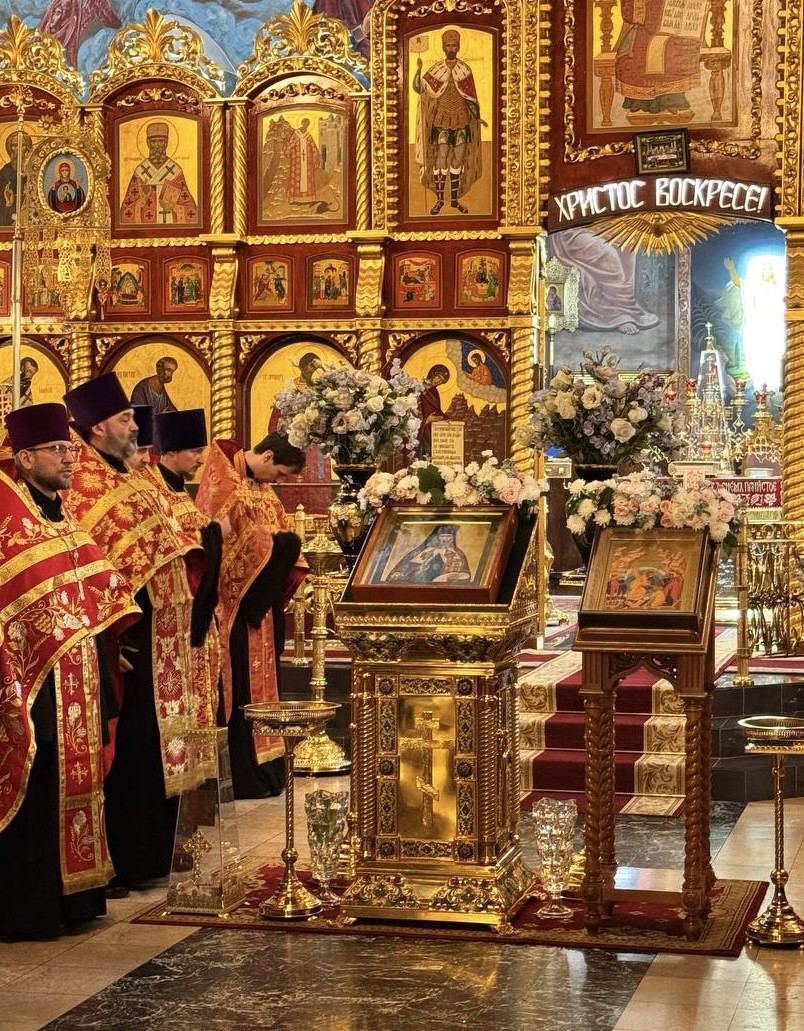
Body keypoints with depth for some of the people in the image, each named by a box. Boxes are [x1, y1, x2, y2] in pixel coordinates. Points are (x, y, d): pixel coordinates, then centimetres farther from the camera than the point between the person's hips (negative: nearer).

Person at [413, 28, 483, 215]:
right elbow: (419, 88, -9)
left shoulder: (464, 69, 1)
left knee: (458, 160, 6)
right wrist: (418, 70, -25)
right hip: (441, 122, -2)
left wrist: (477, 117, -9)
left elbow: (470, 97, 3)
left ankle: (455, 199, 15)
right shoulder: (436, 69, -2)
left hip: (461, 122, 2)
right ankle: (439, 199, 6)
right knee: (441, 159, -5)